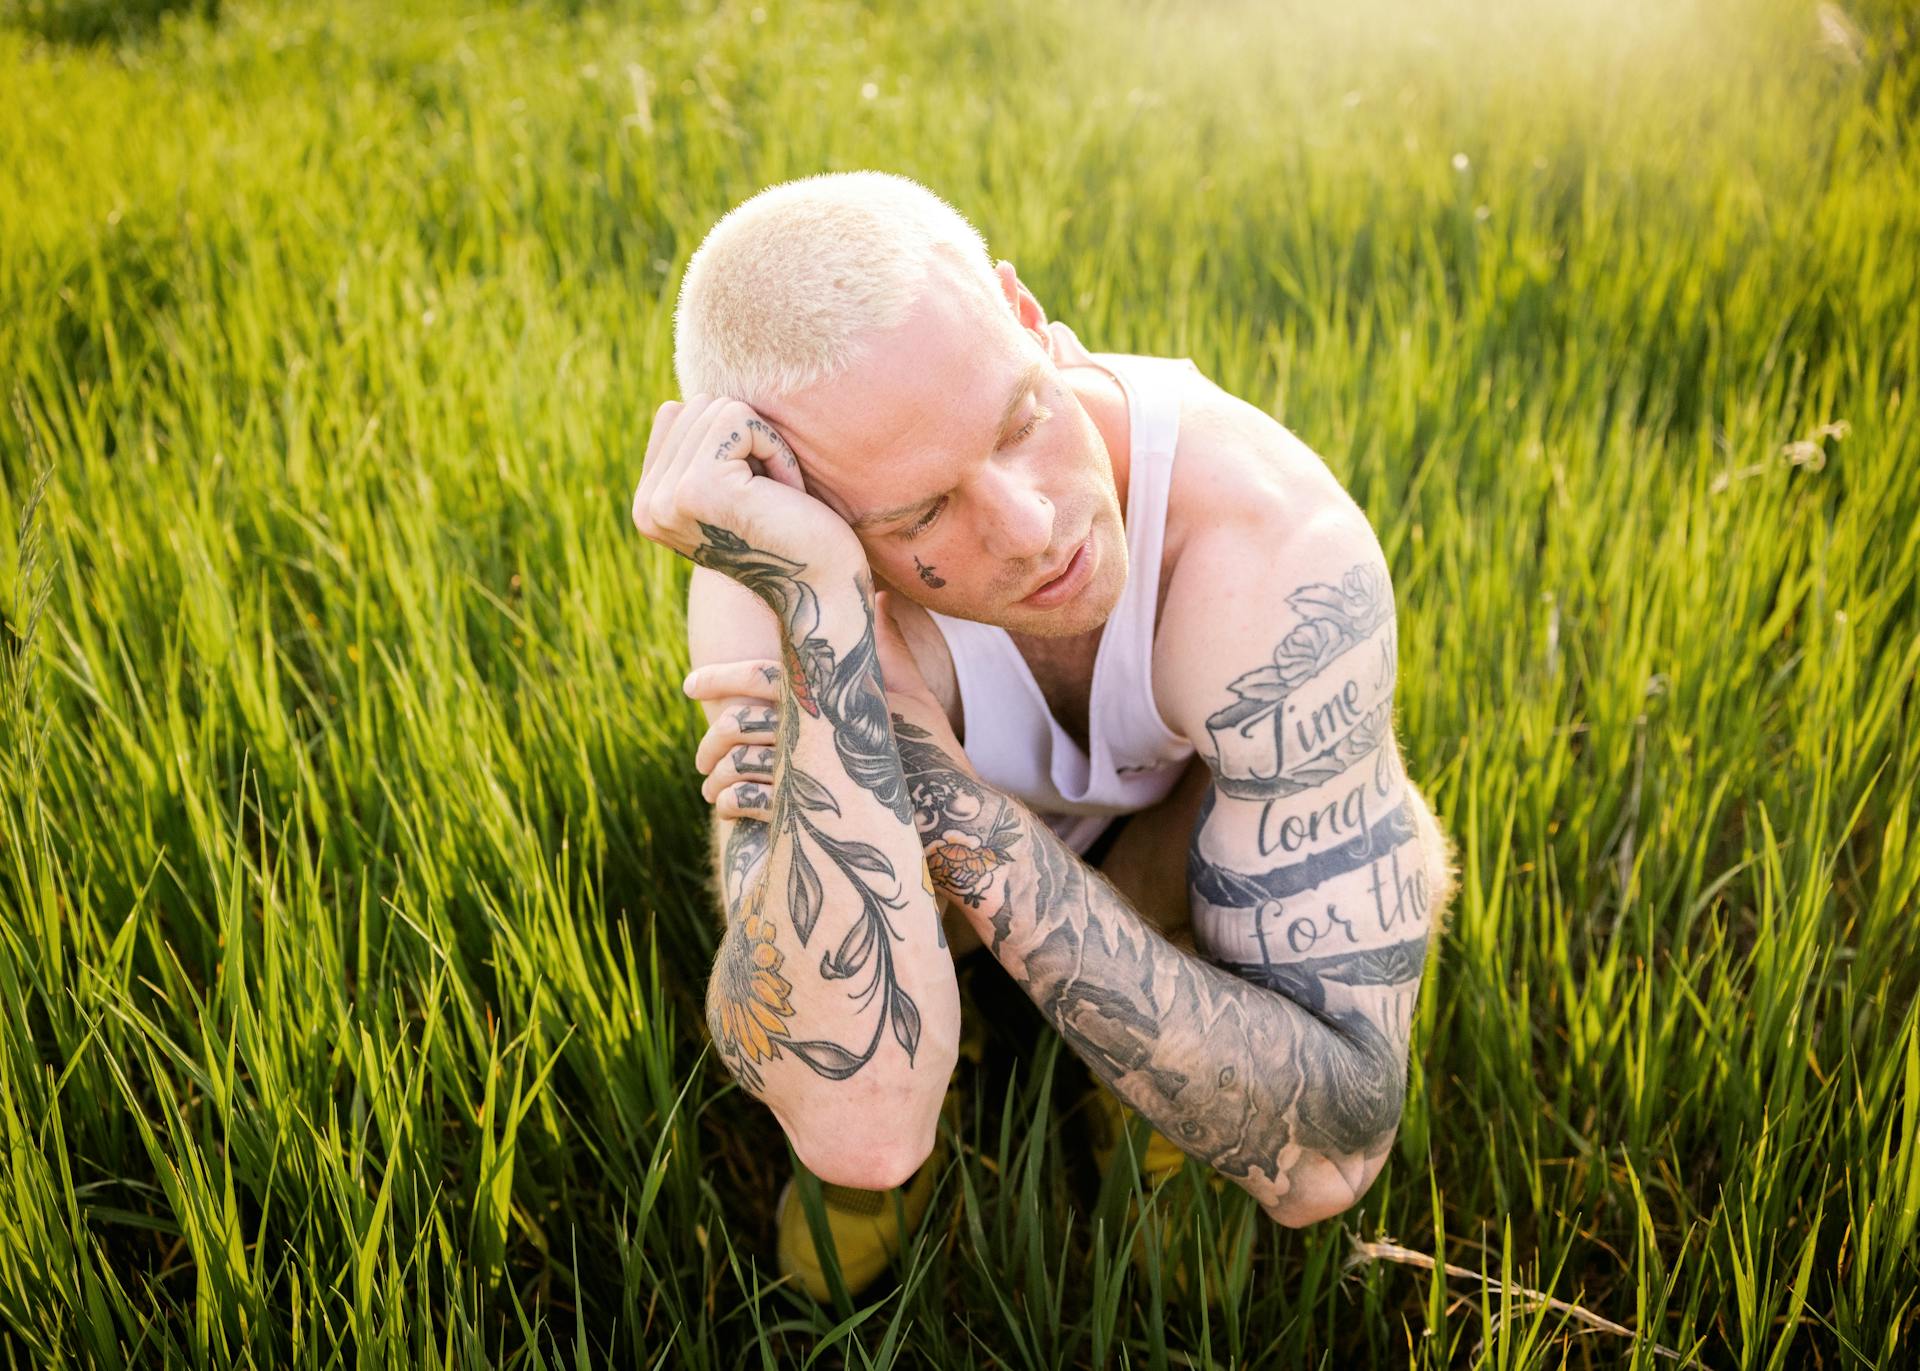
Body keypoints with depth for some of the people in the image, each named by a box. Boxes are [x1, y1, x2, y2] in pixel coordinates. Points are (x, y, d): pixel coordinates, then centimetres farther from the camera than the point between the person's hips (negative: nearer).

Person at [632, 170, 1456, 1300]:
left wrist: (943, 801, -46)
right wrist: (816, 606, -55)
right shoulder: (772, 571, -37)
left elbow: (1328, 1150, -40)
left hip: (1166, 829, 1)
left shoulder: (1283, 560, -41)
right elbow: (858, 1127, -48)